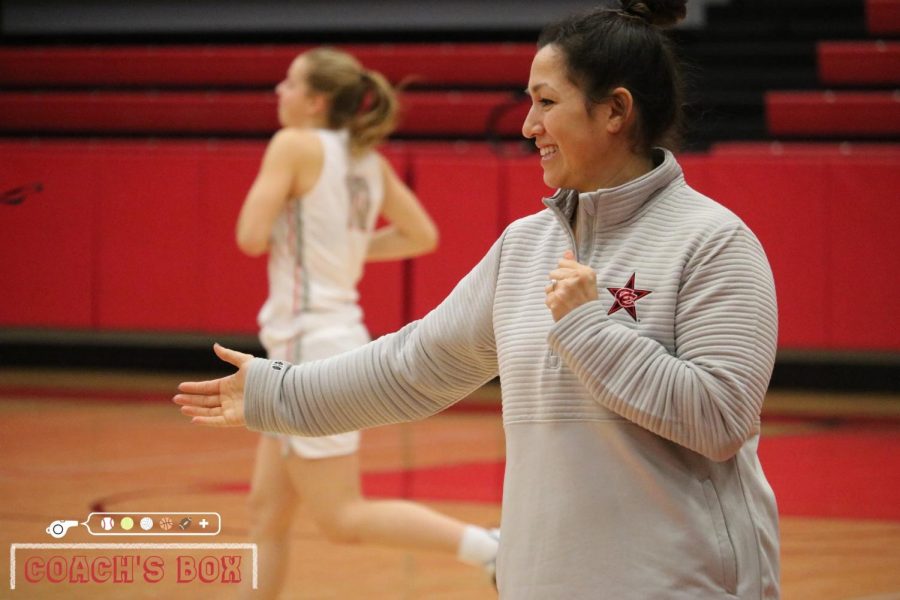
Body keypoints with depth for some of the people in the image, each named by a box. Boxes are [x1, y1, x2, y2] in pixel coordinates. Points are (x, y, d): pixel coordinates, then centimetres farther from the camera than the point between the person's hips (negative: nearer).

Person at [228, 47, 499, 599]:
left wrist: (263, 191, 2)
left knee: (342, 519, -5)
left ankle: (488, 547, -11)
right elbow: (422, 236, 15)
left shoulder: (295, 146, -13)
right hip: (333, 335, 9)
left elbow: (251, 237, -18)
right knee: (267, 509, 13)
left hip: (311, 347, -9)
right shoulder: (369, 160, 9)